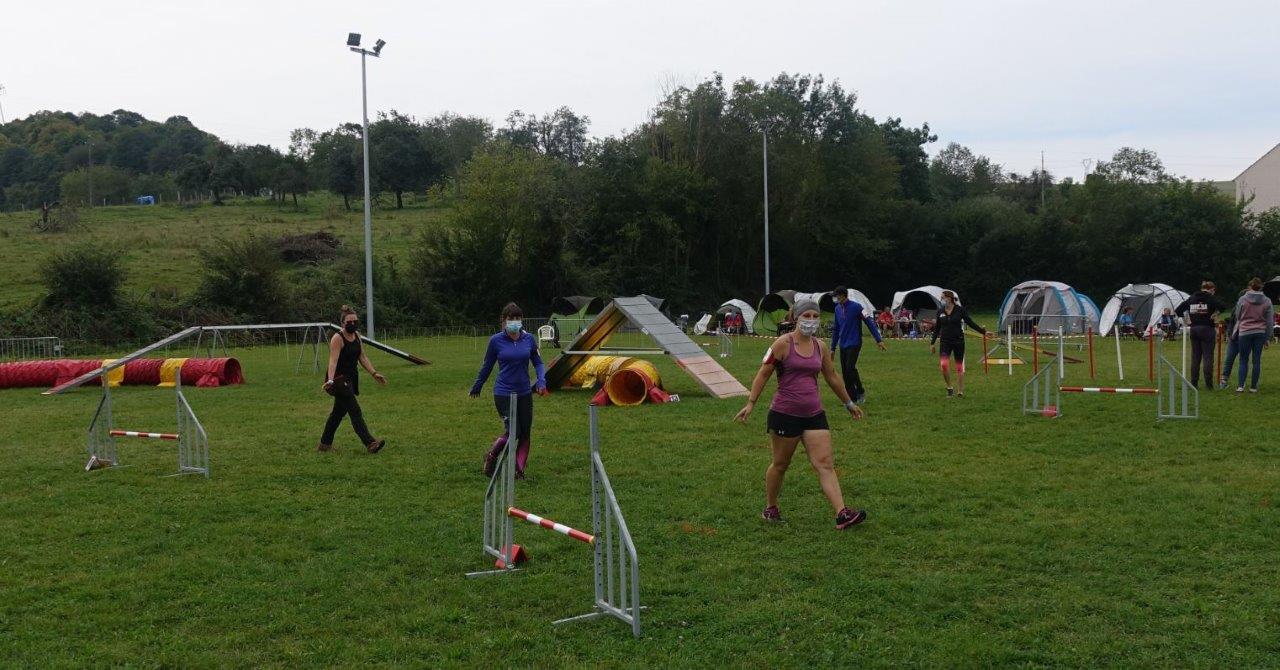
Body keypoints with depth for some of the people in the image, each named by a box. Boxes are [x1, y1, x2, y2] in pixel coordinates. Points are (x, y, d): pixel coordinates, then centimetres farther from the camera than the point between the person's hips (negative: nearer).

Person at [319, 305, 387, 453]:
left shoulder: (356, 335, 7)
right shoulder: (337, 339, -18)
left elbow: (362, 357, 11)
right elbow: (333, 361, -28)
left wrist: (374, 373, 4)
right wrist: (330, 381, -40)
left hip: (350, 379, 8)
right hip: (339, 379, -8)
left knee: (338, 412, 16)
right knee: (355, 412, -13)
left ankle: (325, 444, 27)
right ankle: (370, 443, -17)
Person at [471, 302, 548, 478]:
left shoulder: (529, 339, -1)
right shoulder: (496, 340, -7)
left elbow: (538, 363, 10)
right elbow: (487, 366, 6)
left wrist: (541, 381, -8)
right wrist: (476, 387, 17)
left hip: (525, 393, 4)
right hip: (503, 393, -4)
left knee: (525, 434, 6)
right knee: (513, 432, -8)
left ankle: (519, 469, 19)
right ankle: (491, 456, 18)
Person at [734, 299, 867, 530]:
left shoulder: (819, 347, 8)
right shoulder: (783, 343, -8)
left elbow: (832, 377, 21)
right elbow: (763, 374, -5)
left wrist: (848, 403, 28)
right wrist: (751, 403, -10)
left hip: (814, 414, 4)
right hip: (785, 414, -4)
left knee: (826, 464, -5)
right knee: (780, 464, 10)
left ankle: (842, 515, -10)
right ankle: (770, 508, 29)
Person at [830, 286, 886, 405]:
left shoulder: (856, 307, -10)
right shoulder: (837, 309, 9)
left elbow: (869, 322, -11)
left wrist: (879, 340, -14)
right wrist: (833, 348, 18)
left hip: (854, 344, -6)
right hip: (842, 345, 6)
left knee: (850, 368, -17)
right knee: (845, 372, 3)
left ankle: (861, 391, 4)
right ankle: (852, 398, 11)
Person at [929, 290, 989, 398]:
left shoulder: (960, 310, -5)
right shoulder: (940, 312, 4)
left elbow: (970, 323, 1)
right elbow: (937, 328, 12)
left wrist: (983, 331, -4)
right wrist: (932, 343, 14)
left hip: (958, 341, -2)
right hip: (945, 341, 2)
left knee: (959, 367, 4)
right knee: (943, 365, -16)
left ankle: (960, 392, 15)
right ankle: (949, 388, 2)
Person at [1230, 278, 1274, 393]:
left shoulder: (1242, 300, -6)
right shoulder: (1267, 301, 0)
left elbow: (1237, 317, 5)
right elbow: (1270, 321, 3)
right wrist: (1267, 337, 9)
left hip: (1245, 332, -1)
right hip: (1260, 333, 2)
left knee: (1243, 360, 6)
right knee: (1257, 360, 7)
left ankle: (1240, 386, -3)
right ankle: (1253, 387, 9)